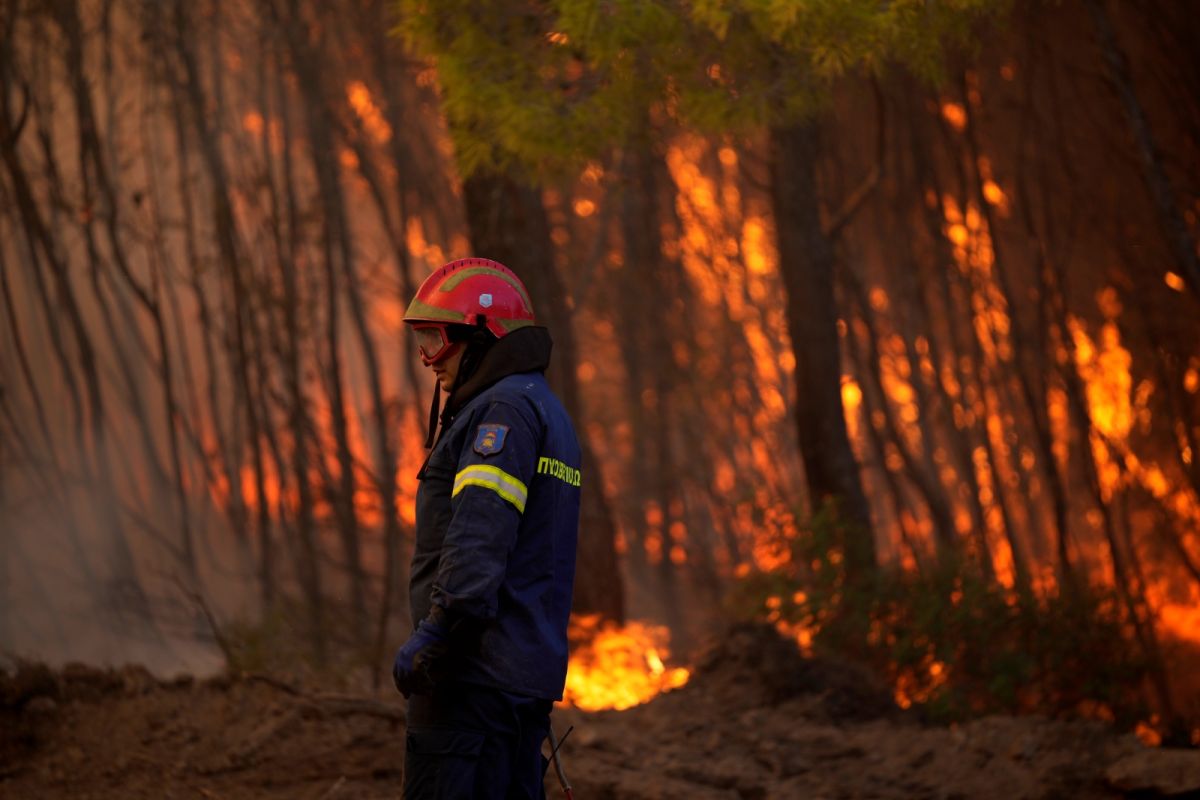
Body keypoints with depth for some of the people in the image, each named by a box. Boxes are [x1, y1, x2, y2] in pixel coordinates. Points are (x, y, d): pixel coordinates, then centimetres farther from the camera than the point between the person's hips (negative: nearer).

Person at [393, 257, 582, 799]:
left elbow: (479, 537, -22)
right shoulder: (545, 410, 23)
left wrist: (432, 636, -25)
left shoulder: (506, 409, -10)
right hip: (529, 674, 10)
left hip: (476, 672, -10)